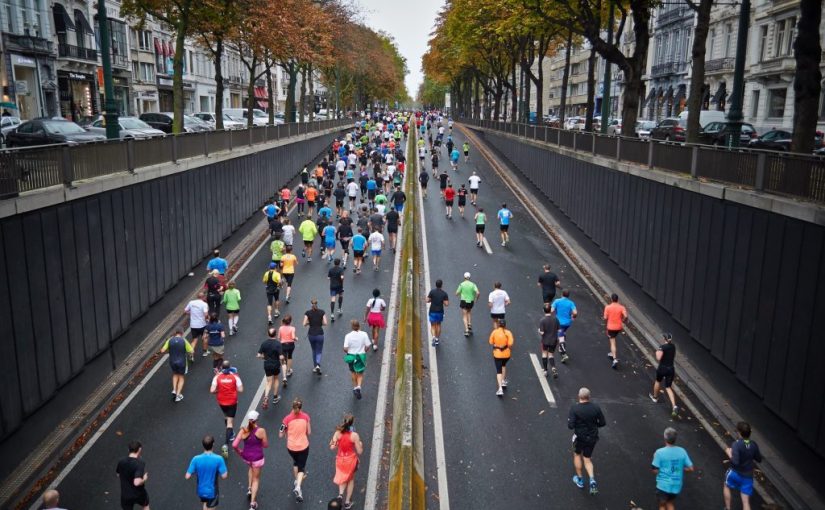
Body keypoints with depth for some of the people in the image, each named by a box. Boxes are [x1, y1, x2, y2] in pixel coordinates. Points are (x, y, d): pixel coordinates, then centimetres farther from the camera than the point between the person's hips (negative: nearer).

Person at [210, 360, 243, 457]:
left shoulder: (217, 377, -11)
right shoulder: (235, 376, -13)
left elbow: (212, 390, -17)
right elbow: (240, 390, -13)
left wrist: (218, 390, 4)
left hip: (221, 401, 2)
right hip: (232, 401, -2)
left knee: (226, 416, 30)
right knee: (230, 422, 1)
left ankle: (231, 434, 47)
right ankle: (227, 444, -12)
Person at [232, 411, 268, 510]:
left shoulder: (243, 430, -15)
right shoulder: (261, 431, -20)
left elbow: (234, 445, -16)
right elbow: (266, 445, -9)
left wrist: (239, 451, 3)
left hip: (246, 457, 3)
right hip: (257, 458, -3)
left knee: (251, 467, 39)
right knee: (256, 479, 16)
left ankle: (249, 488, 35)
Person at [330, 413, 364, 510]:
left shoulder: (337, 433, -14)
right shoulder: (354, 435, -21)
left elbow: (332, 447, -8)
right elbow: (359, 451, -15)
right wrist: (360, 444, 5)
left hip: (340, 459, 2)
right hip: (351, 460, -2)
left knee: (343, 478, 28)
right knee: (351, 479, 23)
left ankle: (340, 494, 3)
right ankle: (347, 502, 29)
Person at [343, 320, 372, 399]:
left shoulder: (348, 336, -14)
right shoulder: (364, 334, -12)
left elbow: (345, 348, -16)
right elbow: (367, 346, -10)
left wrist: (348, 352, 6)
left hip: (351, 356, 0)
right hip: (361, 356, 0)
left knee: (353, 372, 24)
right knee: (360, 373, 15)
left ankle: (355, 387, 34)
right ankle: (358, 386, -8)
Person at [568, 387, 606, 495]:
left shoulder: (574, 408, -20)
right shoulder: (596, 408, -10)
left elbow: (570, 425, -22)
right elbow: (602, 423, -2)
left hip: (580, 436, -2)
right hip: (592, 437, 3)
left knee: (577, 455, 24)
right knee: (587, 459, 18)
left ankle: (579, 479, 32)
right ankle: (592, 480, -3)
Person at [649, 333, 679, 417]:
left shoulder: (662, 347, -16)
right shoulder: (673, 346, 5)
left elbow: (658, 358, -24)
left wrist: (657, 352, -6)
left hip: (662, 368, -5)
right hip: (671, 369, 5)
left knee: (658, 381, 25)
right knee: (668, 388, 6)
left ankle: (655, 397, 47)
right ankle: (674, 406, -13)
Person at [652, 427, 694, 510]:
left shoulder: (660, 452, -19)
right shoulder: (682, 451, -8)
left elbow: (655, 470, -15)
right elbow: (690, 468, -4)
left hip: (663, 485, -3)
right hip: (676, 485, 4)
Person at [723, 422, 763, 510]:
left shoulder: (736, 444, -24)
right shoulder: (754, 445, -7)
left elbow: (735, 462, -29)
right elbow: (759, 459, 7)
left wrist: (729, 453, -13)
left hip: (735, 473, -3)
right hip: (748, 476, 3)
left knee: (726, 486, 29)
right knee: (746, 502, 5)